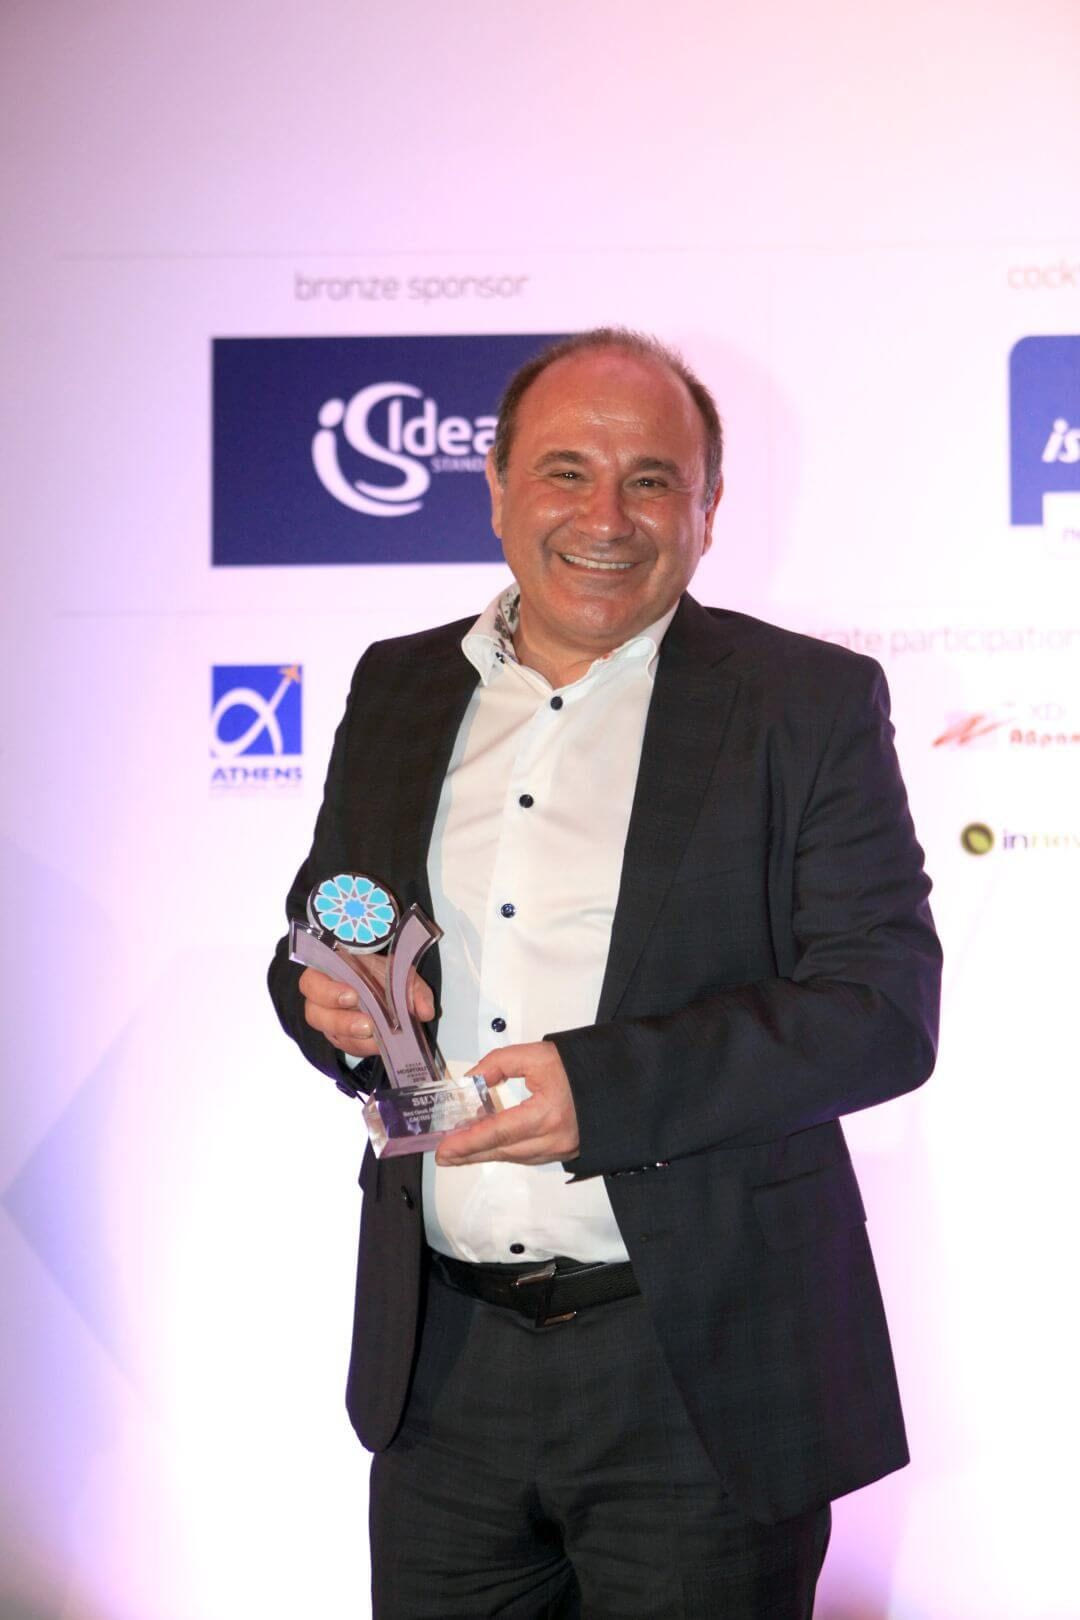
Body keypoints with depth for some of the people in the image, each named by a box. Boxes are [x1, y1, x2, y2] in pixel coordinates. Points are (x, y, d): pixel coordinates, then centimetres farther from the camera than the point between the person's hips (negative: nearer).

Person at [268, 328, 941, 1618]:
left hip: (700, 1369, -3)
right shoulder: (399, 689, 10)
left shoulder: (809, 704, -4)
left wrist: (606, 1086, -23)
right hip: (443, 1364, 4)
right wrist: (332, 1004, -6)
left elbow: (886, 1006, -11)